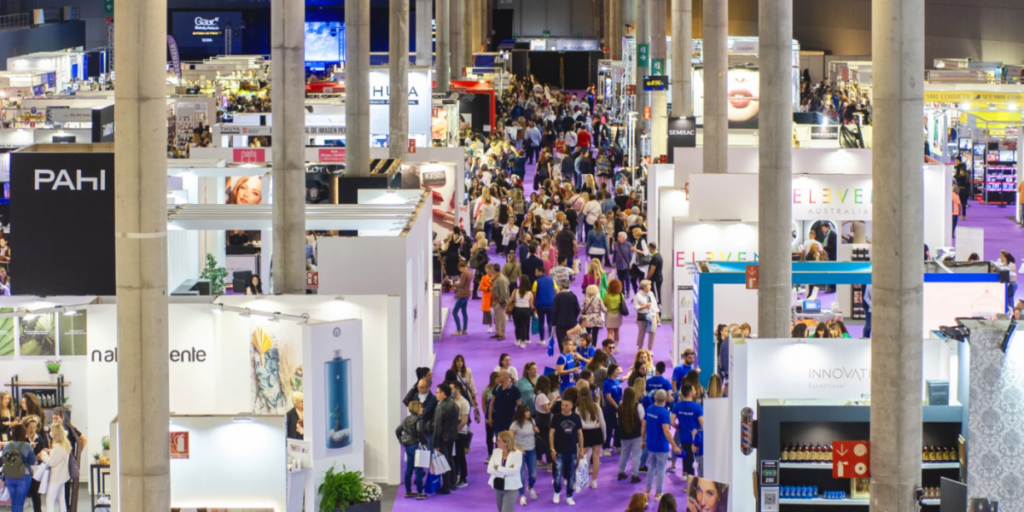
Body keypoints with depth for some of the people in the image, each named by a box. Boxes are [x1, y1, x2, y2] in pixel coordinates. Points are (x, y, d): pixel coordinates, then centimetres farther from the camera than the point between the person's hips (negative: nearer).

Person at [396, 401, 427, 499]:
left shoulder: (406, 419, 10)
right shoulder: (418, 420, -14)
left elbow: (397, 430, 12)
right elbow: (419, 431, -28)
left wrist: (401, 440, 16)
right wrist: (424, 442, -17)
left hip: (407, 446, 8)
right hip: (415, 445, -8)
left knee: (409, 469, 15)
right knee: (418, 470, -2)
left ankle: (408, 491, 22)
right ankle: (420, 493, 0)